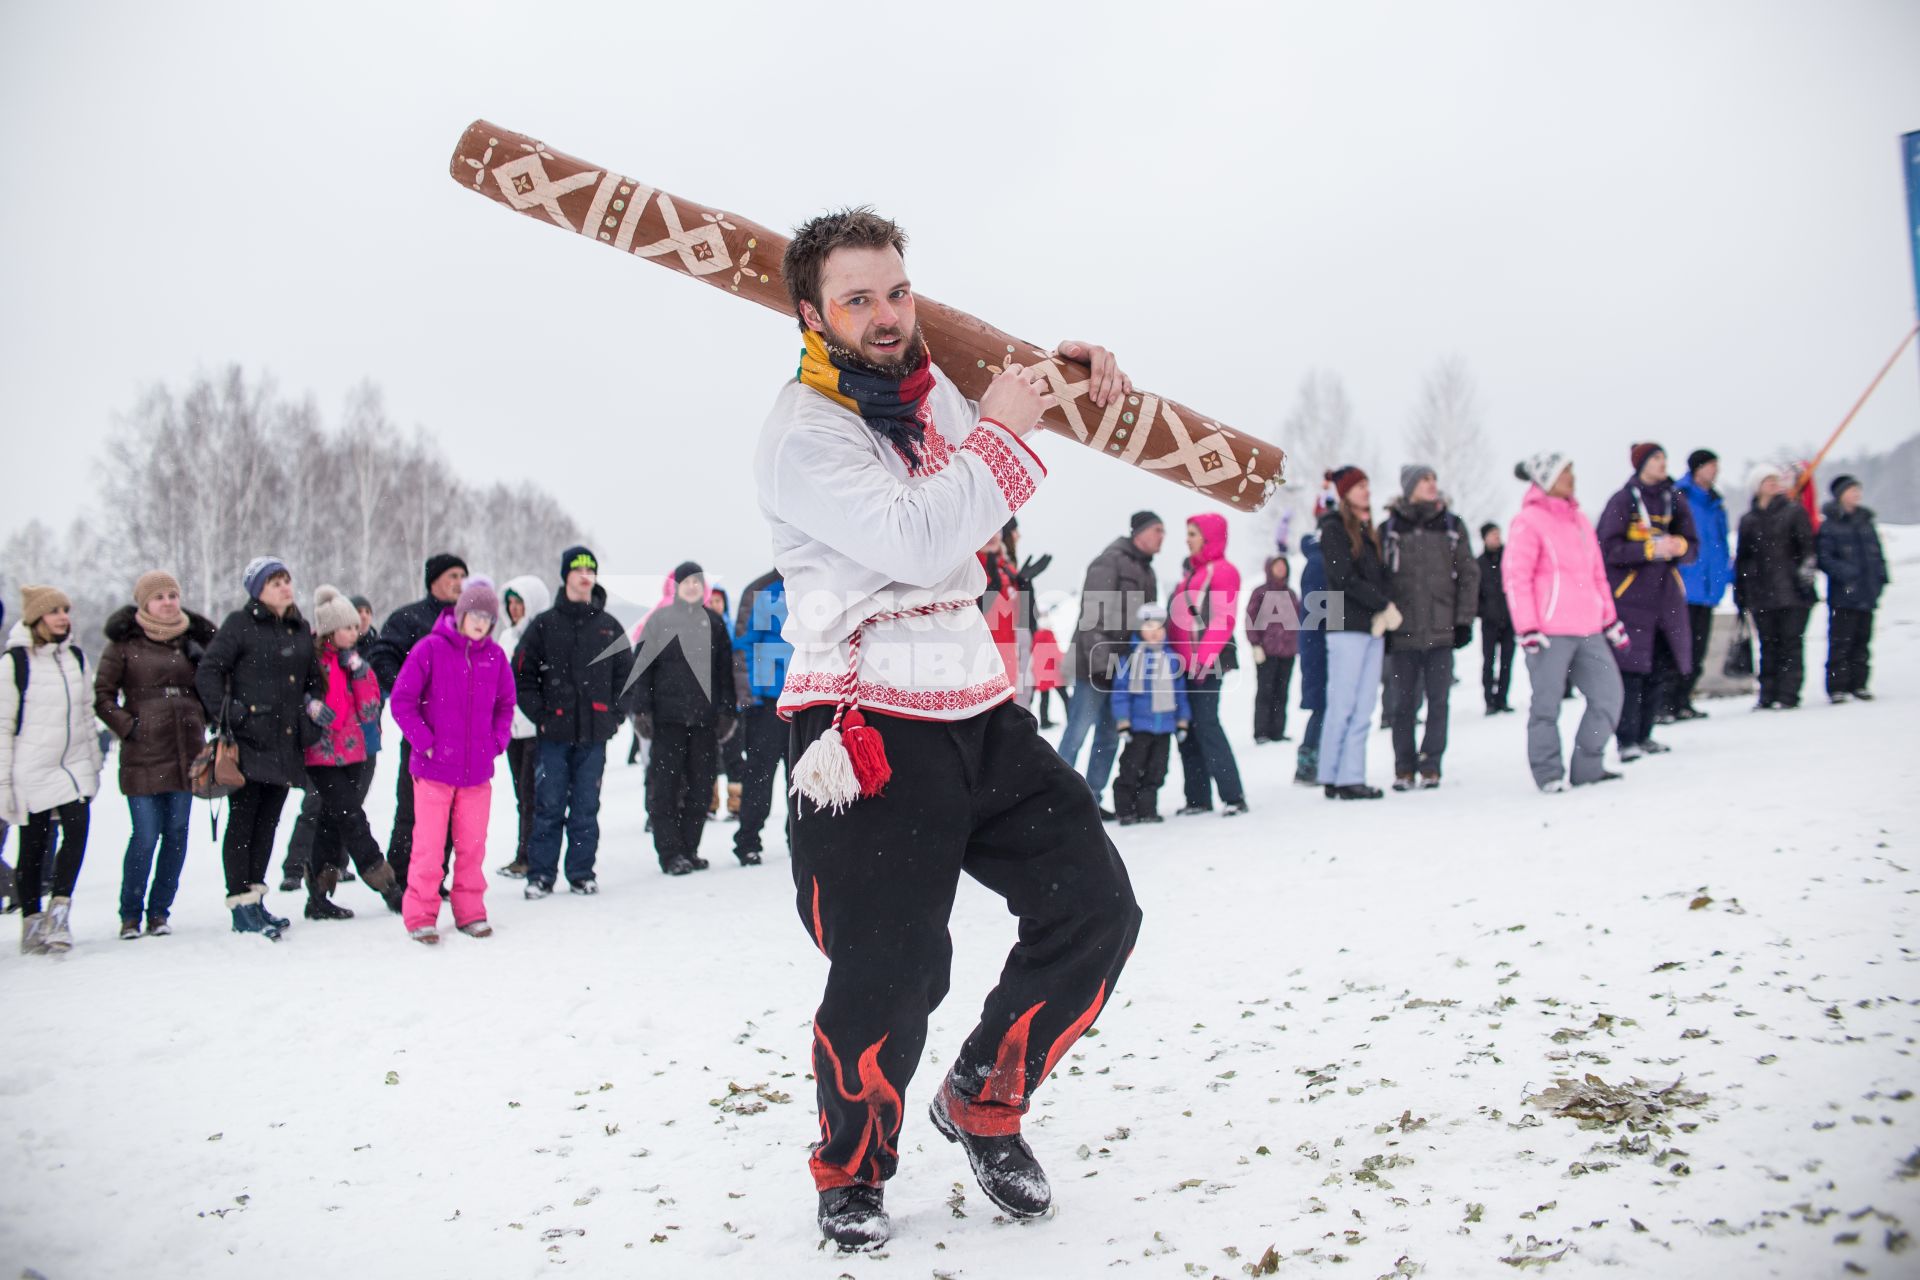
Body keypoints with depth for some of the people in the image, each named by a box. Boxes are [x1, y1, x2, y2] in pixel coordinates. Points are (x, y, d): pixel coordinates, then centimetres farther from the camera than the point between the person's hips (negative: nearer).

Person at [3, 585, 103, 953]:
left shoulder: (76, 657, 7)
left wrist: (94, 764, 17)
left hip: (74, 764, 4)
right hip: (31, 769, -4)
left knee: (77, 832, -14)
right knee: (33, 847, 4)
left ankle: (59, 911, -6)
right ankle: (32, 923, 15)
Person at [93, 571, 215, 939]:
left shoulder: (193, 638, 11)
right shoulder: (125, 643, -1)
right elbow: (101, 695, 0)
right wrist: (127, 726, -9)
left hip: (186, 752, 4)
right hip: (143, 755, -4)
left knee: (177, 834, 5)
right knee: (146, 836, -5)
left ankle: (159, 910, 17)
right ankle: (130, 914, 11)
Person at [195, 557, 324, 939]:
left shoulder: (301, 629, 15)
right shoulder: (240, 624, -3)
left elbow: (313, 676, 26)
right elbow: (207, 672, -7)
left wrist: (314, 701, 7)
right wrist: (224, 713, -16)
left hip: (286, 741, 6)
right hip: (249, 739, -6)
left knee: (268, 822, 11)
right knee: (242, 821, -3)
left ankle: (255, 897, 19)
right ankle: (242, 906, -1)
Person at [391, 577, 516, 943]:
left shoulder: (495, 656, 5)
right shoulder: (430, 649, -7)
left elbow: (505, 704, 18)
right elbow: (402, 700, -5)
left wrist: (497, 742, 5)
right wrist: (424, 742, -11)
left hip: (477, 770, 4)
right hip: (434, 768, -4)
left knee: (472, 845, 10)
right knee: (429, 847, -1)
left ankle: (470, 912, 21)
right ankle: (420, 917, 9)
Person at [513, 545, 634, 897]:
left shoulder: (609, 626, 10)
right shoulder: (545, 625, 3)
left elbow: (626, 673, 15)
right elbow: (522, 674, 2)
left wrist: (615, 715, 5)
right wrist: (540, 715, -6)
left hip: (595, 734, 2)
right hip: (554, 734, -2)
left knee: (586, 808, 6)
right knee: (549, 806, -1)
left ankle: (582, 872, 15)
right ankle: (540, 874, 7)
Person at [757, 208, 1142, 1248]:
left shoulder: (933, 390, 13)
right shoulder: (801, 434, -10)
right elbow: (919, 538, -23)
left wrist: (1069, 365, 17)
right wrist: (1002, 433, -10)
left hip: (981, 708, 8)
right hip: (872, 725, -8)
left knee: (1095, 910, 6)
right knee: (888, 976, -7)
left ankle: (983, 1104, 26)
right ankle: (851, 1172, 22)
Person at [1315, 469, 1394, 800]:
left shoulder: (1368, 531, 19)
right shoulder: (1334, 529, -3)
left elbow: (1379, 576, 15)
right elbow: (1344, 578, -13)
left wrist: (1383, 613, -3)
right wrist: (1385, 606, -11)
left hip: (1373, 627, 7)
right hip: (1346, 627, -7)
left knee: (1363, 710, 4)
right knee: (1342, 707, -6)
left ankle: (1352, 778, 6)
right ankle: (1334, 779, -1)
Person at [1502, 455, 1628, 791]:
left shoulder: (1578, 519, 17)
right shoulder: (1529, 522, -6)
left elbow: (1597, 573, 23)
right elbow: (1515, 577, -10)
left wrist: (1610, 619, 21)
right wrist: (1527, 628, -15)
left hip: (1588, 630, 7)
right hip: (1549, 633, -7)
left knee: (1609, 694, 6)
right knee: (1546, 703, -1)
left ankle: (1588, 767, 17)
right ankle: (1548, 773, 10)